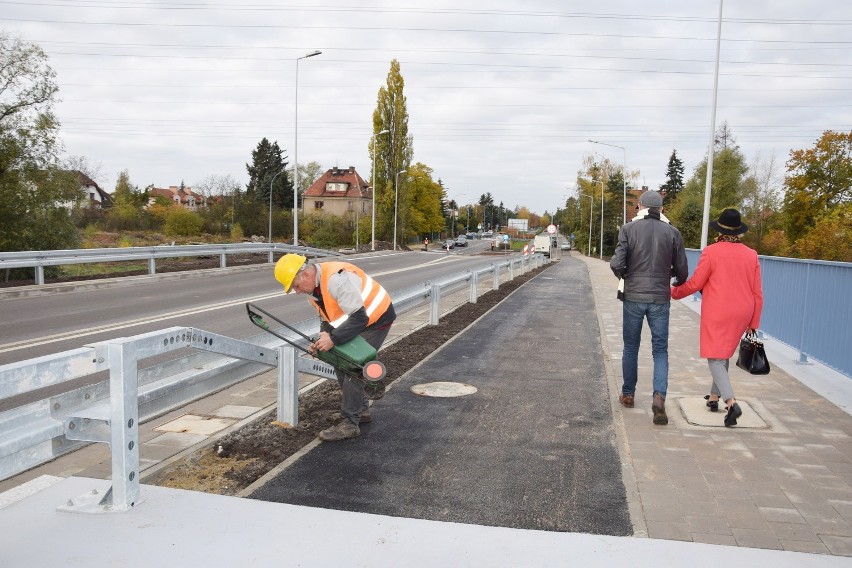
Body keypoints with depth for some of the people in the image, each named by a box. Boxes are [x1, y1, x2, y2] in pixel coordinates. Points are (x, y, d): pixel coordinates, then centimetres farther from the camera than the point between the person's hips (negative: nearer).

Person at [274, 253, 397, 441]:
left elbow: (359, 318, -33)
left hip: (376, 319, -10)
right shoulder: (313, 286, -1)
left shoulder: (336, 278, -33)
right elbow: (327, 315, 9)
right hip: (354, 322, 10)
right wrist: (323, 337, -9)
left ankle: (350, 424, -4)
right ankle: (361, 410, 26)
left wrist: (333, 339, -30)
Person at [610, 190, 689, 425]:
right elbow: (681, 271, 2)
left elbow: (617, 264, -12)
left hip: (633, 297, 0)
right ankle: (659, 396, -10)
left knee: (631, 347, 14)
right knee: (660, 350, 8)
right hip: (660, 299, 0)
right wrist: (677, 281, 25)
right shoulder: (672, 232, 0)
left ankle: (628, 395, 25)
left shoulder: (629, 229, -5)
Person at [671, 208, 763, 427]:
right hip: (741, 314, 5)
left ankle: (731, 403, -18)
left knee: (715, 358, -1)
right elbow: (757, 293, 6)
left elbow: (695, 283, -7)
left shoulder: (711, 251, -10)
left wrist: (675, 292, 12)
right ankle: (714, 396, 29)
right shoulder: (751, 255, 3)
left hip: (716, 314, -5)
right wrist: (753, 322, 14)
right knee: (724, 354, 21)